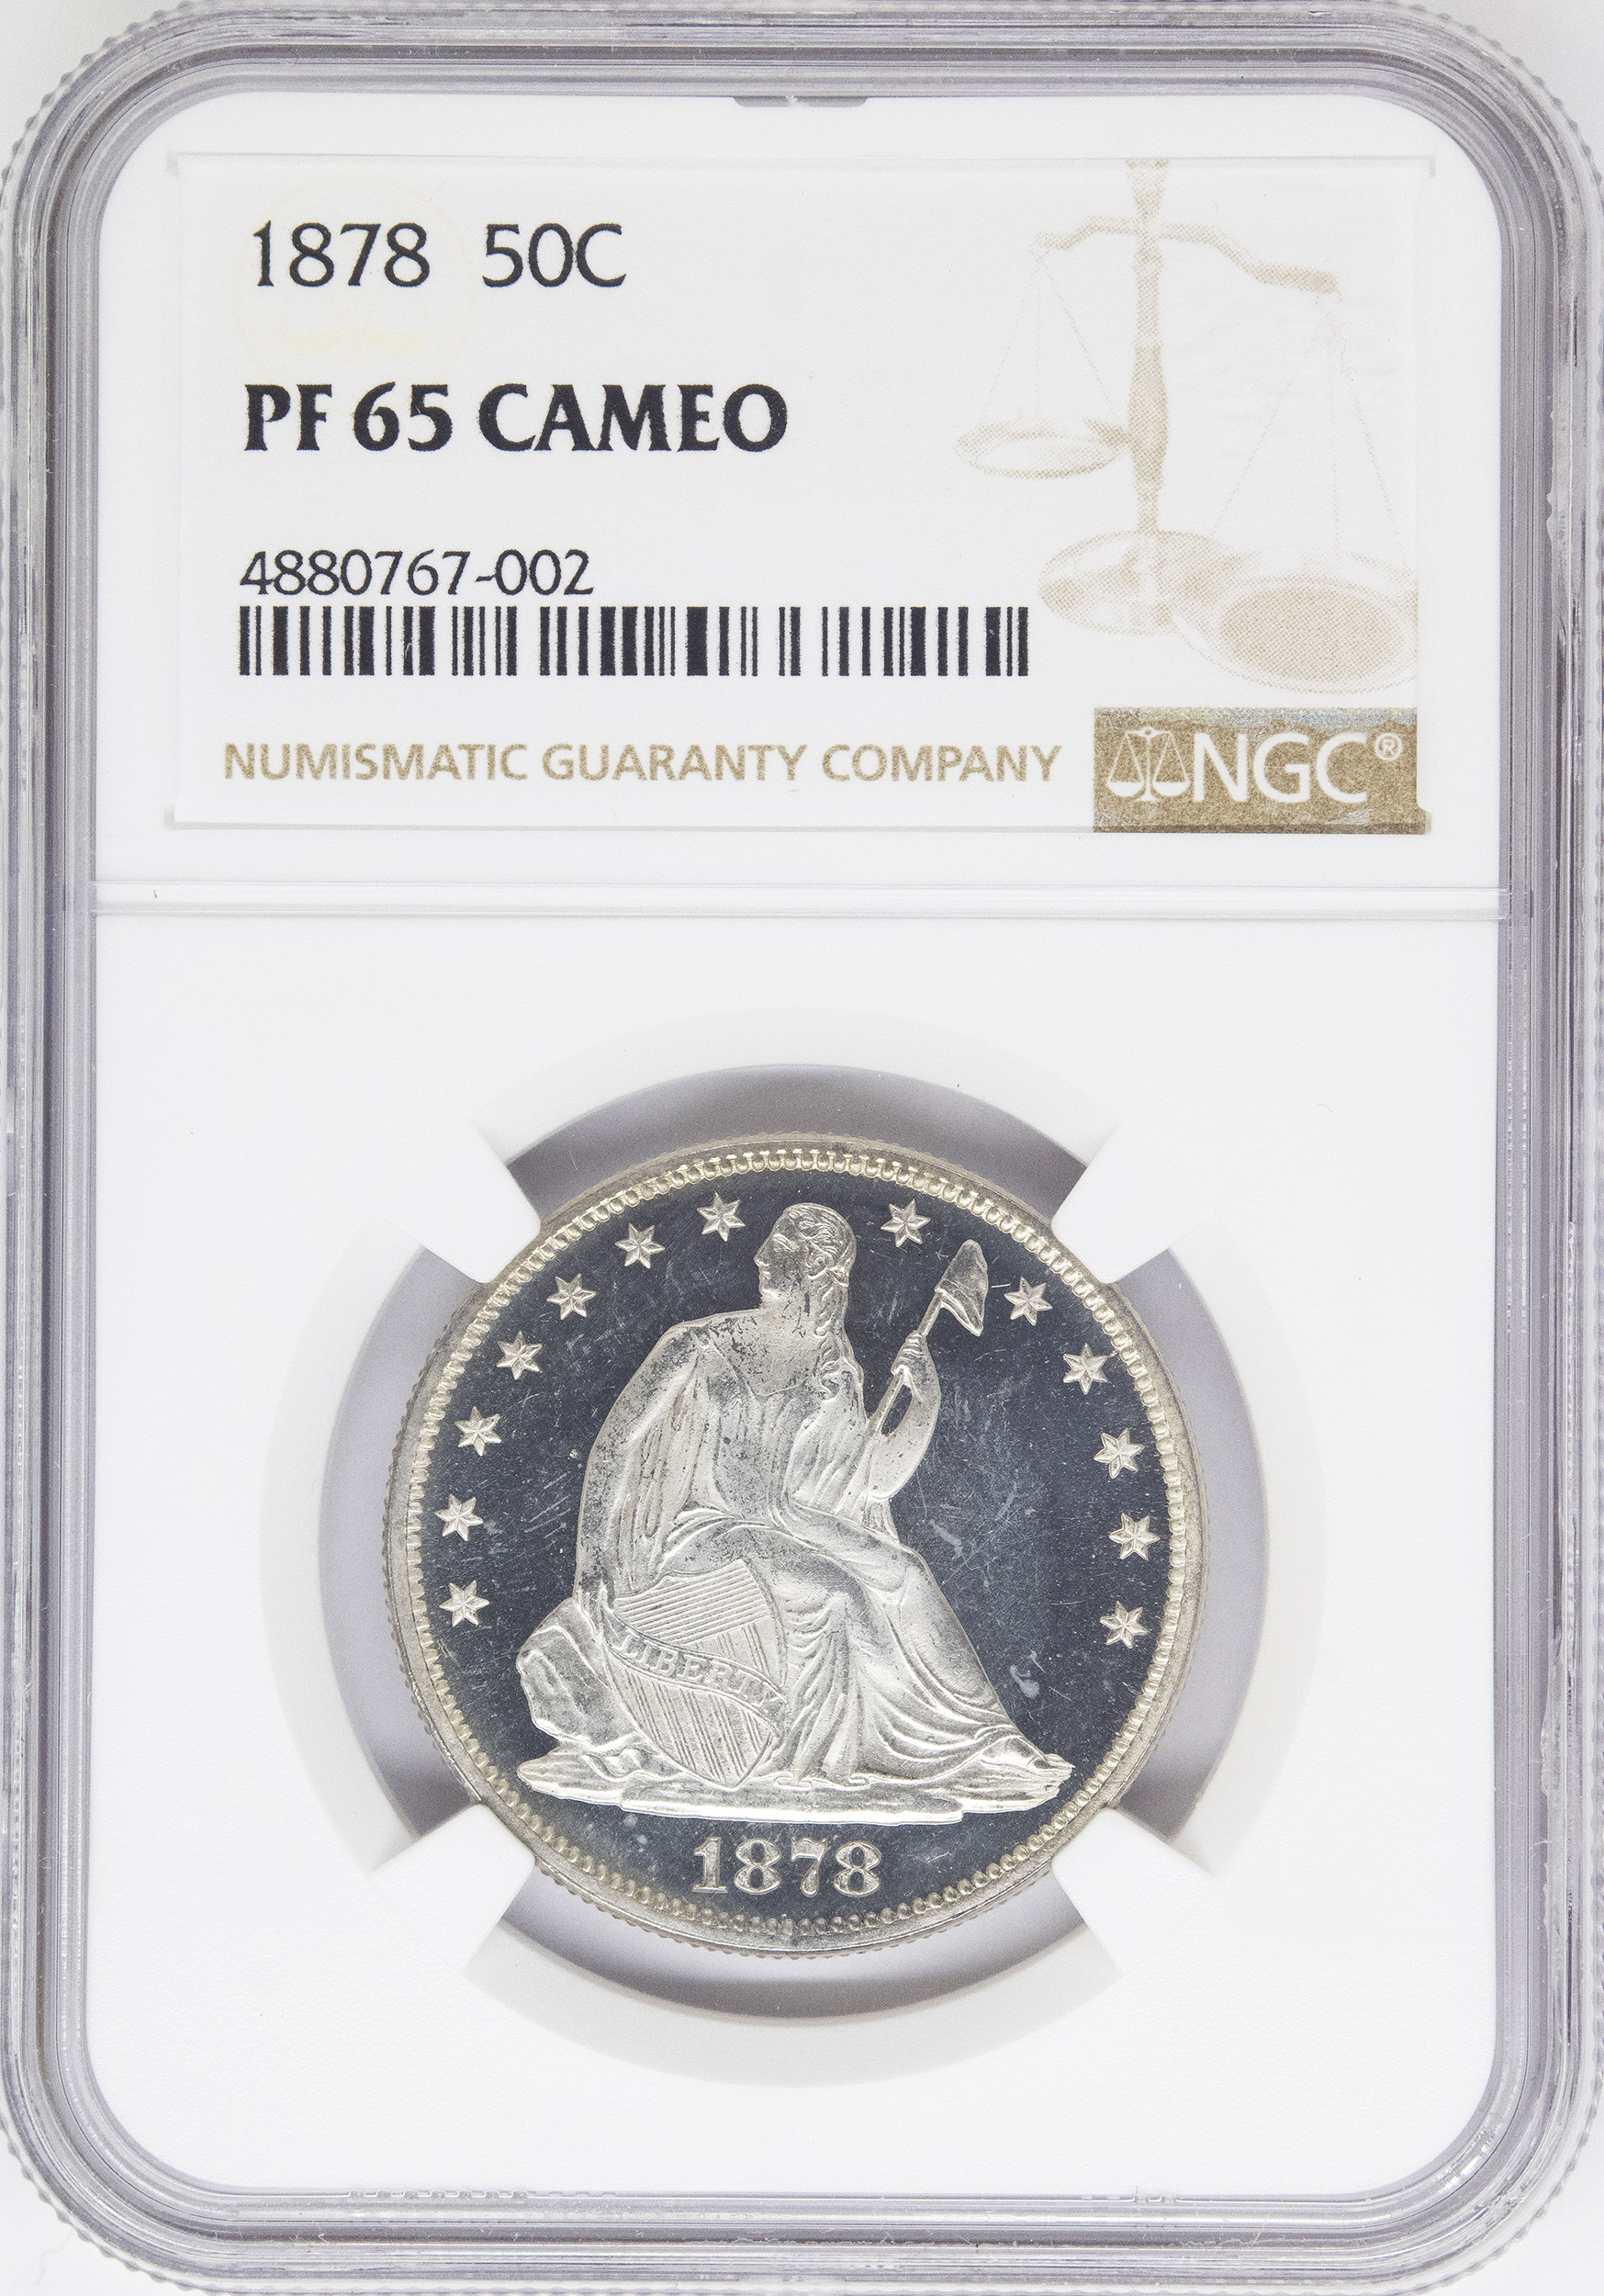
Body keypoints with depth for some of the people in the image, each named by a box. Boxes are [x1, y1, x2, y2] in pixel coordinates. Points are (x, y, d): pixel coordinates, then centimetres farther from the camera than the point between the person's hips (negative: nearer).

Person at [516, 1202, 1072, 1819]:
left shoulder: (837, 1376, 9)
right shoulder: (699, 1345, -1)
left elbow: (876, 1479, 2)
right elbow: (616, 1446, -1)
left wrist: (925, 1404, -10)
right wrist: (594, 1549, -8)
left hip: (784, 1537, 4)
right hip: (693, 1536, -4)